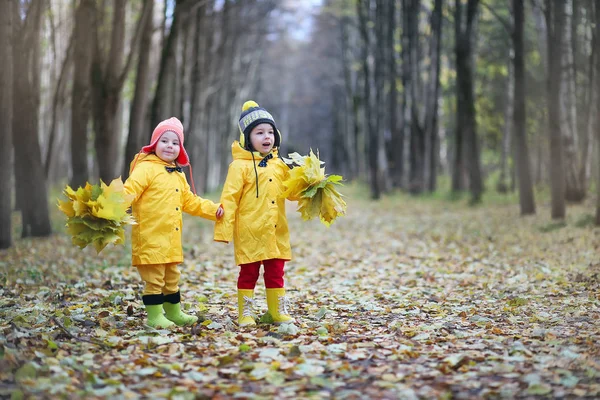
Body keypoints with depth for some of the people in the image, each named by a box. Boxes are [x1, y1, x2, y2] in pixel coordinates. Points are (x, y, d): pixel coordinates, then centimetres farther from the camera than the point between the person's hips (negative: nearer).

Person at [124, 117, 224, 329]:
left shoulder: (178, 175, 17)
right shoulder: (146, 168, -9)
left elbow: (189, 201, 25)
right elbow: (129, 190, -20)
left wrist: (213, 209, 19)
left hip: (171, 238, 8)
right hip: (150, 237, -8)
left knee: (172, 277, 18)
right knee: (154, 278, -3)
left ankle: (174, 313, 30)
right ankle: (154, 316, 6)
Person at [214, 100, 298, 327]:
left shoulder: (279, 165, 8)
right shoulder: (240, 166, -8)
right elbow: (229, 198, -11)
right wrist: (223, 230, -15)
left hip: (276, 232, 5)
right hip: (250, 232, -5)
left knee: (276, 273, 12)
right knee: (248, 273, 5)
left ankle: (278, 311, 22)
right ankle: (245, 314, 15)